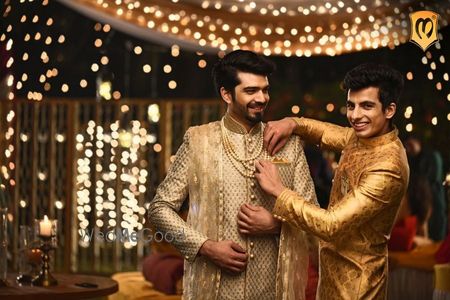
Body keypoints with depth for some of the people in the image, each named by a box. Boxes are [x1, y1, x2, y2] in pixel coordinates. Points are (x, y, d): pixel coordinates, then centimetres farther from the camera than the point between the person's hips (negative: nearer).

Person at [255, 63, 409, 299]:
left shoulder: (387, 167, -27)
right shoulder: (361, 136, -2)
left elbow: (331, 225, -29)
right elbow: (325, 133, 17)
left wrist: (278, 190, -22)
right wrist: (293, 123, -5)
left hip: (355, 280, -8)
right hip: (334, 265, 8)